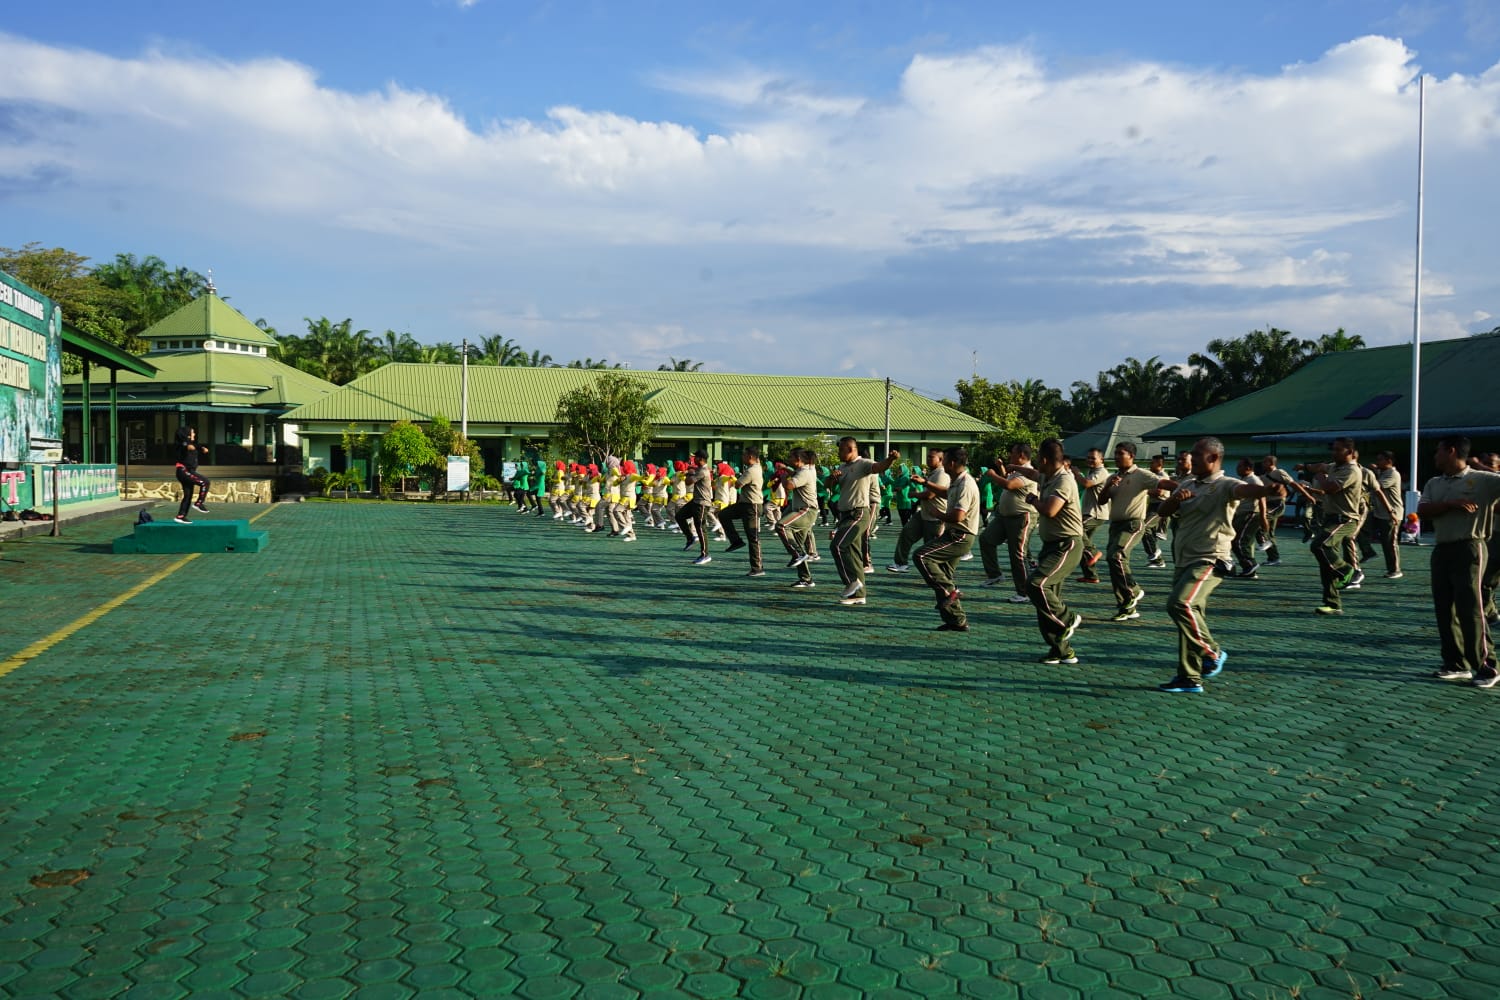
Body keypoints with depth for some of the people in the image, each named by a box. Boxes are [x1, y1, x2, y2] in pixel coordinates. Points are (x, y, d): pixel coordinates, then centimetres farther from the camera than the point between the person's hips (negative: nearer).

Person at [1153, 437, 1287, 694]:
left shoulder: (1225, 485, -7)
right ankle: (1189, 679, 16)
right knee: (1190, 614, 10)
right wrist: (1175, 499, -11)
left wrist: (1269, 489, -51)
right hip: (1183, 561, 8)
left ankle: (1211, 652, -6)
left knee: (1180, 603, -27)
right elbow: (1163, 511, 11)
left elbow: (1246, 490, -28)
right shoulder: (1186, 485, 16)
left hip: (1209, 561, -8)